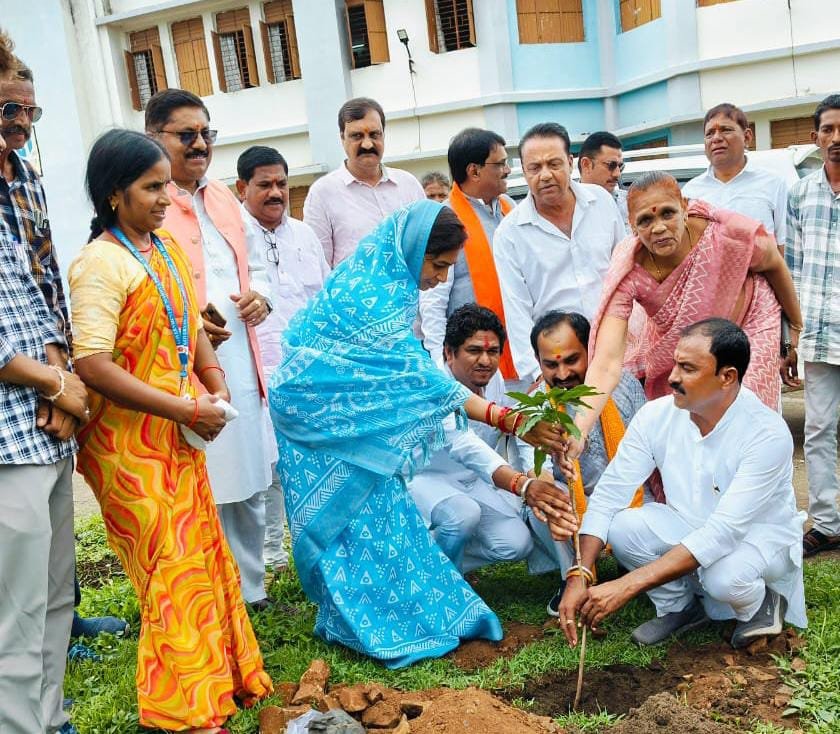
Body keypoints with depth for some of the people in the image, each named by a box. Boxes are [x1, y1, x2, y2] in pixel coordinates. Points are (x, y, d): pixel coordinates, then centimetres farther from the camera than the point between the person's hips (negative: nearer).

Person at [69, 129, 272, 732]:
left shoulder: (169, 249, 8)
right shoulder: (101, 262, -17)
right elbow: (92, 365, -25)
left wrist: (215, 389, 0)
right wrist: (185, 410, -20)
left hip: (180, 435, 8)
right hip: (131, 443, -8)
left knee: (203, 558, 17)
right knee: (175, 572, 0)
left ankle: (224, 681, 33)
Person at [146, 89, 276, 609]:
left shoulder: (224, 198, 16)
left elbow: (255, 265, 25)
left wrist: (260, 295, 4)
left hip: (242, 369, 8)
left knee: (250, 486, 16)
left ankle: (252, 591, 32)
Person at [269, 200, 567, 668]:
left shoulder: (383, 276, 0)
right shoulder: (370, 297, -28)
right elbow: (421, 374, -29)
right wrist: (507, 419, -31)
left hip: (347, 408, 9)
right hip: (322, 410, -9)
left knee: (377, 507, 11)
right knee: (359, 516, -1)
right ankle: (377, 626, 11)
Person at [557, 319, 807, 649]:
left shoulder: (768, 434, -30)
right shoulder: (656, 415, -16)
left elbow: (722, 533, -36)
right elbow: (608, 494, -15)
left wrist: (628, 585, -42)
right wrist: (579, 577, -29)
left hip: (760, 536, -4)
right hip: (689, 529, 4)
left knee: (725, 576, -37)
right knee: (621, 525, -24)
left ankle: (760, 602, 2)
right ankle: (679, 606, 4)